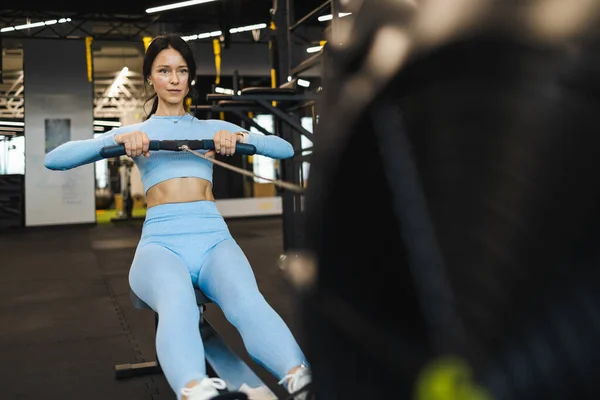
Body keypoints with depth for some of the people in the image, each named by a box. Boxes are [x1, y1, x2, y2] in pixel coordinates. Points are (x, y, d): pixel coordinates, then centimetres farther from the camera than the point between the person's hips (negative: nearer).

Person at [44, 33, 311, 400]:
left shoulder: (212, 127, 27)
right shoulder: (134, 132, 23)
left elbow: (286, 149, 16)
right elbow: (54, 160, 10)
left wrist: (239, 136, -3)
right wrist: (118, 140, -6)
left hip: (212, 235, 2)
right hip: (161, 239, -1)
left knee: (247, 301, -34)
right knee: (177, 302, -39)